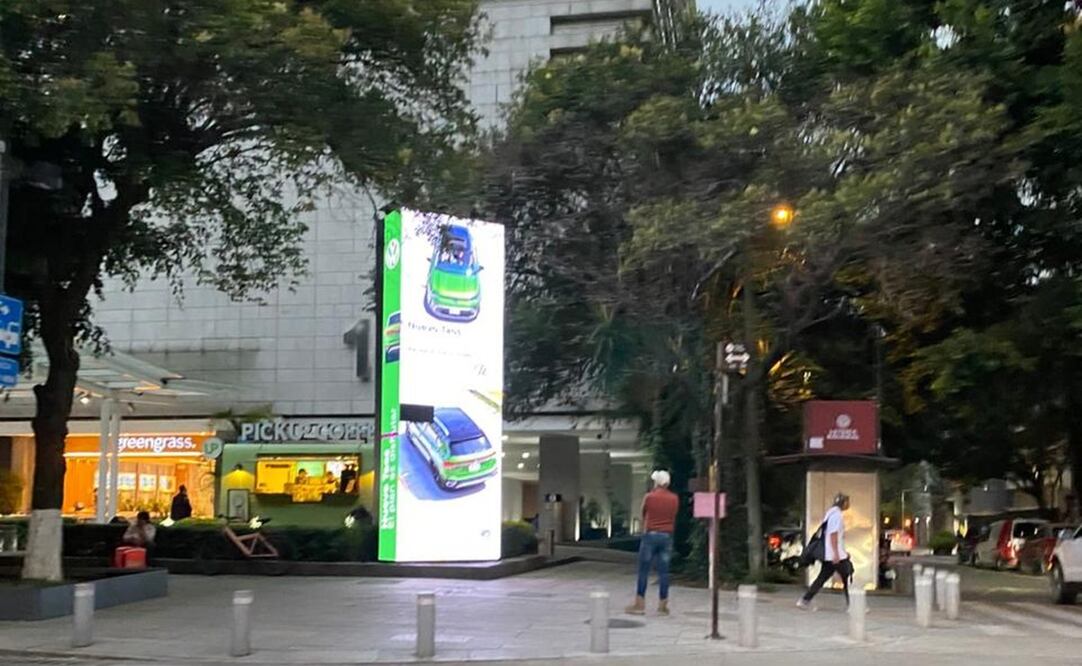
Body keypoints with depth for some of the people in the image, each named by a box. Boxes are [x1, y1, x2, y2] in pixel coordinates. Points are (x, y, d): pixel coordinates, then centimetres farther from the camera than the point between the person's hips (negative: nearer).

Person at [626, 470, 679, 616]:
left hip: (650, 534, -2)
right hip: (667, 536, 3)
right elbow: (673, 518, 12)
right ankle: (663, 606, 5)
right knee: (663, 571, 3)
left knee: (644, 570, 2)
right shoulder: (674, 498, 3)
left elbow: (643, 515, 9)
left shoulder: (649, 496, -4)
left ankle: (639, 604, 3)